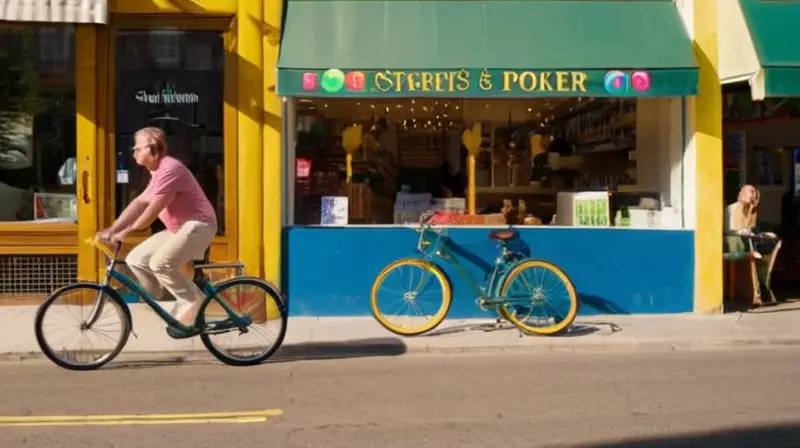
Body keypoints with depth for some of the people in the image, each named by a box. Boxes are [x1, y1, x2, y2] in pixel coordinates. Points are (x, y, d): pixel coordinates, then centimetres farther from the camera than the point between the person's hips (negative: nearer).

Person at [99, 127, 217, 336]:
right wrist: (112, 229, 6)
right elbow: (139, 203, 13)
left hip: (197, 225, -11)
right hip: (178, 227, 11)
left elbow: (154, 209, -23)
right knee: (136, 259, 3)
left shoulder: (170, 168, -17)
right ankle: (182, 306, 9)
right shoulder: (158, 172, 17)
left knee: (160, 263, -29)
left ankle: (193, 302, -11)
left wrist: (127, 231, -18)